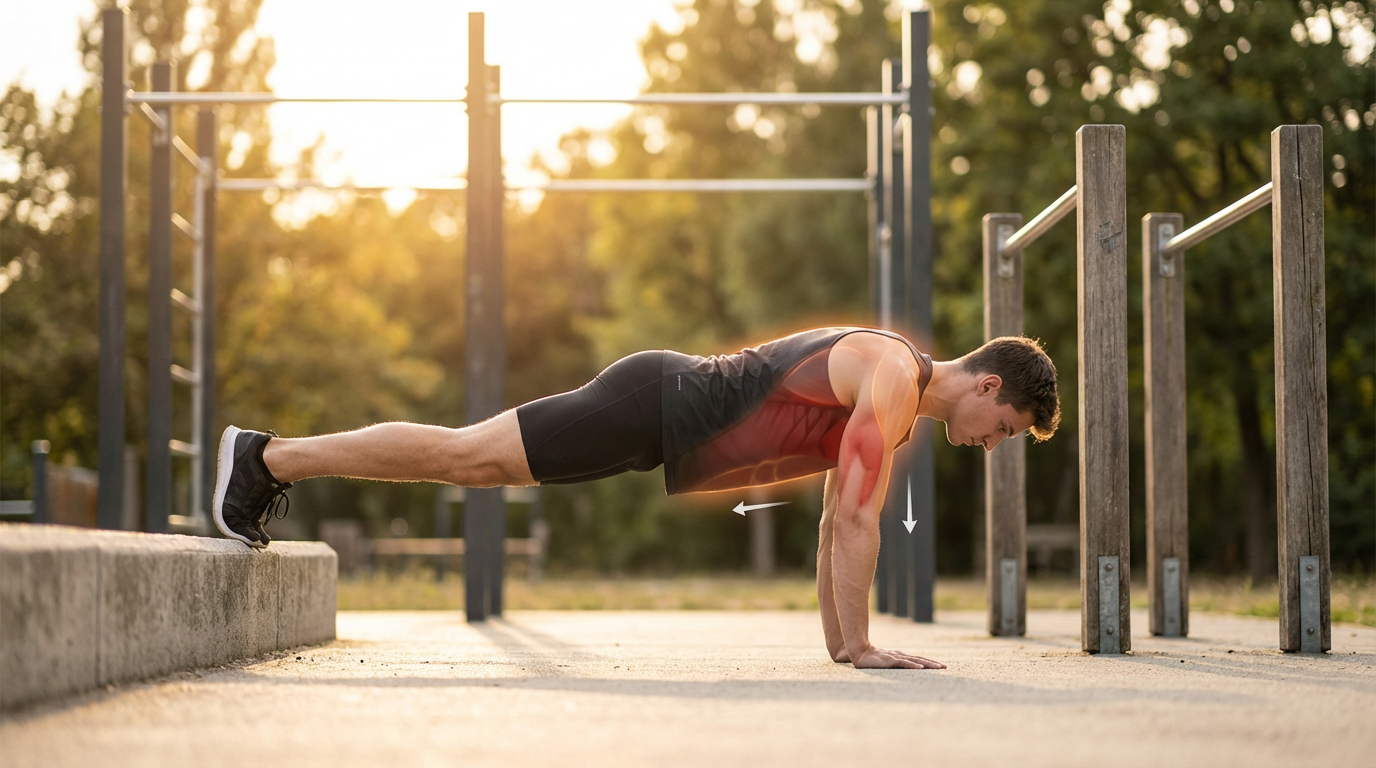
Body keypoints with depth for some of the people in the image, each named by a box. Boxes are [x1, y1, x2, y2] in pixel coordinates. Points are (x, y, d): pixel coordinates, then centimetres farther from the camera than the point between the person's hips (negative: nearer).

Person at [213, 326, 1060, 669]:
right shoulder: (893, 378, -18)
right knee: (464, 455, -6)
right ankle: (267, 457, 2)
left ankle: (273, 458, 18)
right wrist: (862, 646, -20)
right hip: (653, 408, -9)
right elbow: (856, 519, -24)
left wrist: (838, 637, 16)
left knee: (473, 461, 12)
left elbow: (839, 517, 18)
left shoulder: (895, 400, 12)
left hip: (666, 413, 9)